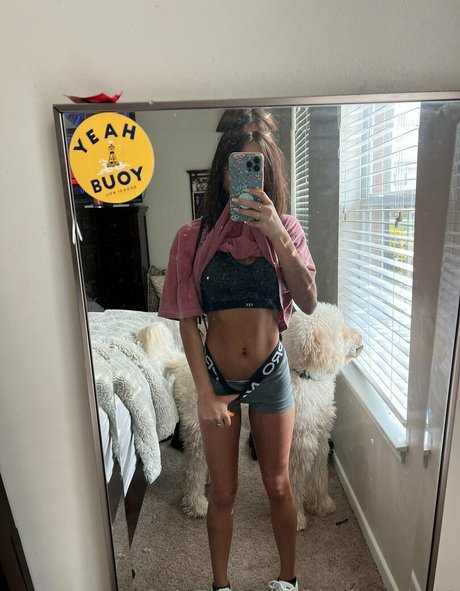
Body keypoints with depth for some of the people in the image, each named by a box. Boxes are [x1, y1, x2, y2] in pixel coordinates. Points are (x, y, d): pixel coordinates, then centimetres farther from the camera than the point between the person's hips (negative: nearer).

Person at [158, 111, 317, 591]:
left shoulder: (285, 229, -5)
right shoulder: (194, 237, -9)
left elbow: (308, 303, -17)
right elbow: (187, 320, -8)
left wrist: (278, 236, -29)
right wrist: (206, 392, -10)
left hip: (271, 374, 1)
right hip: (218, 376, 0)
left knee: (279, 486, 18)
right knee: (222, 493, 16)